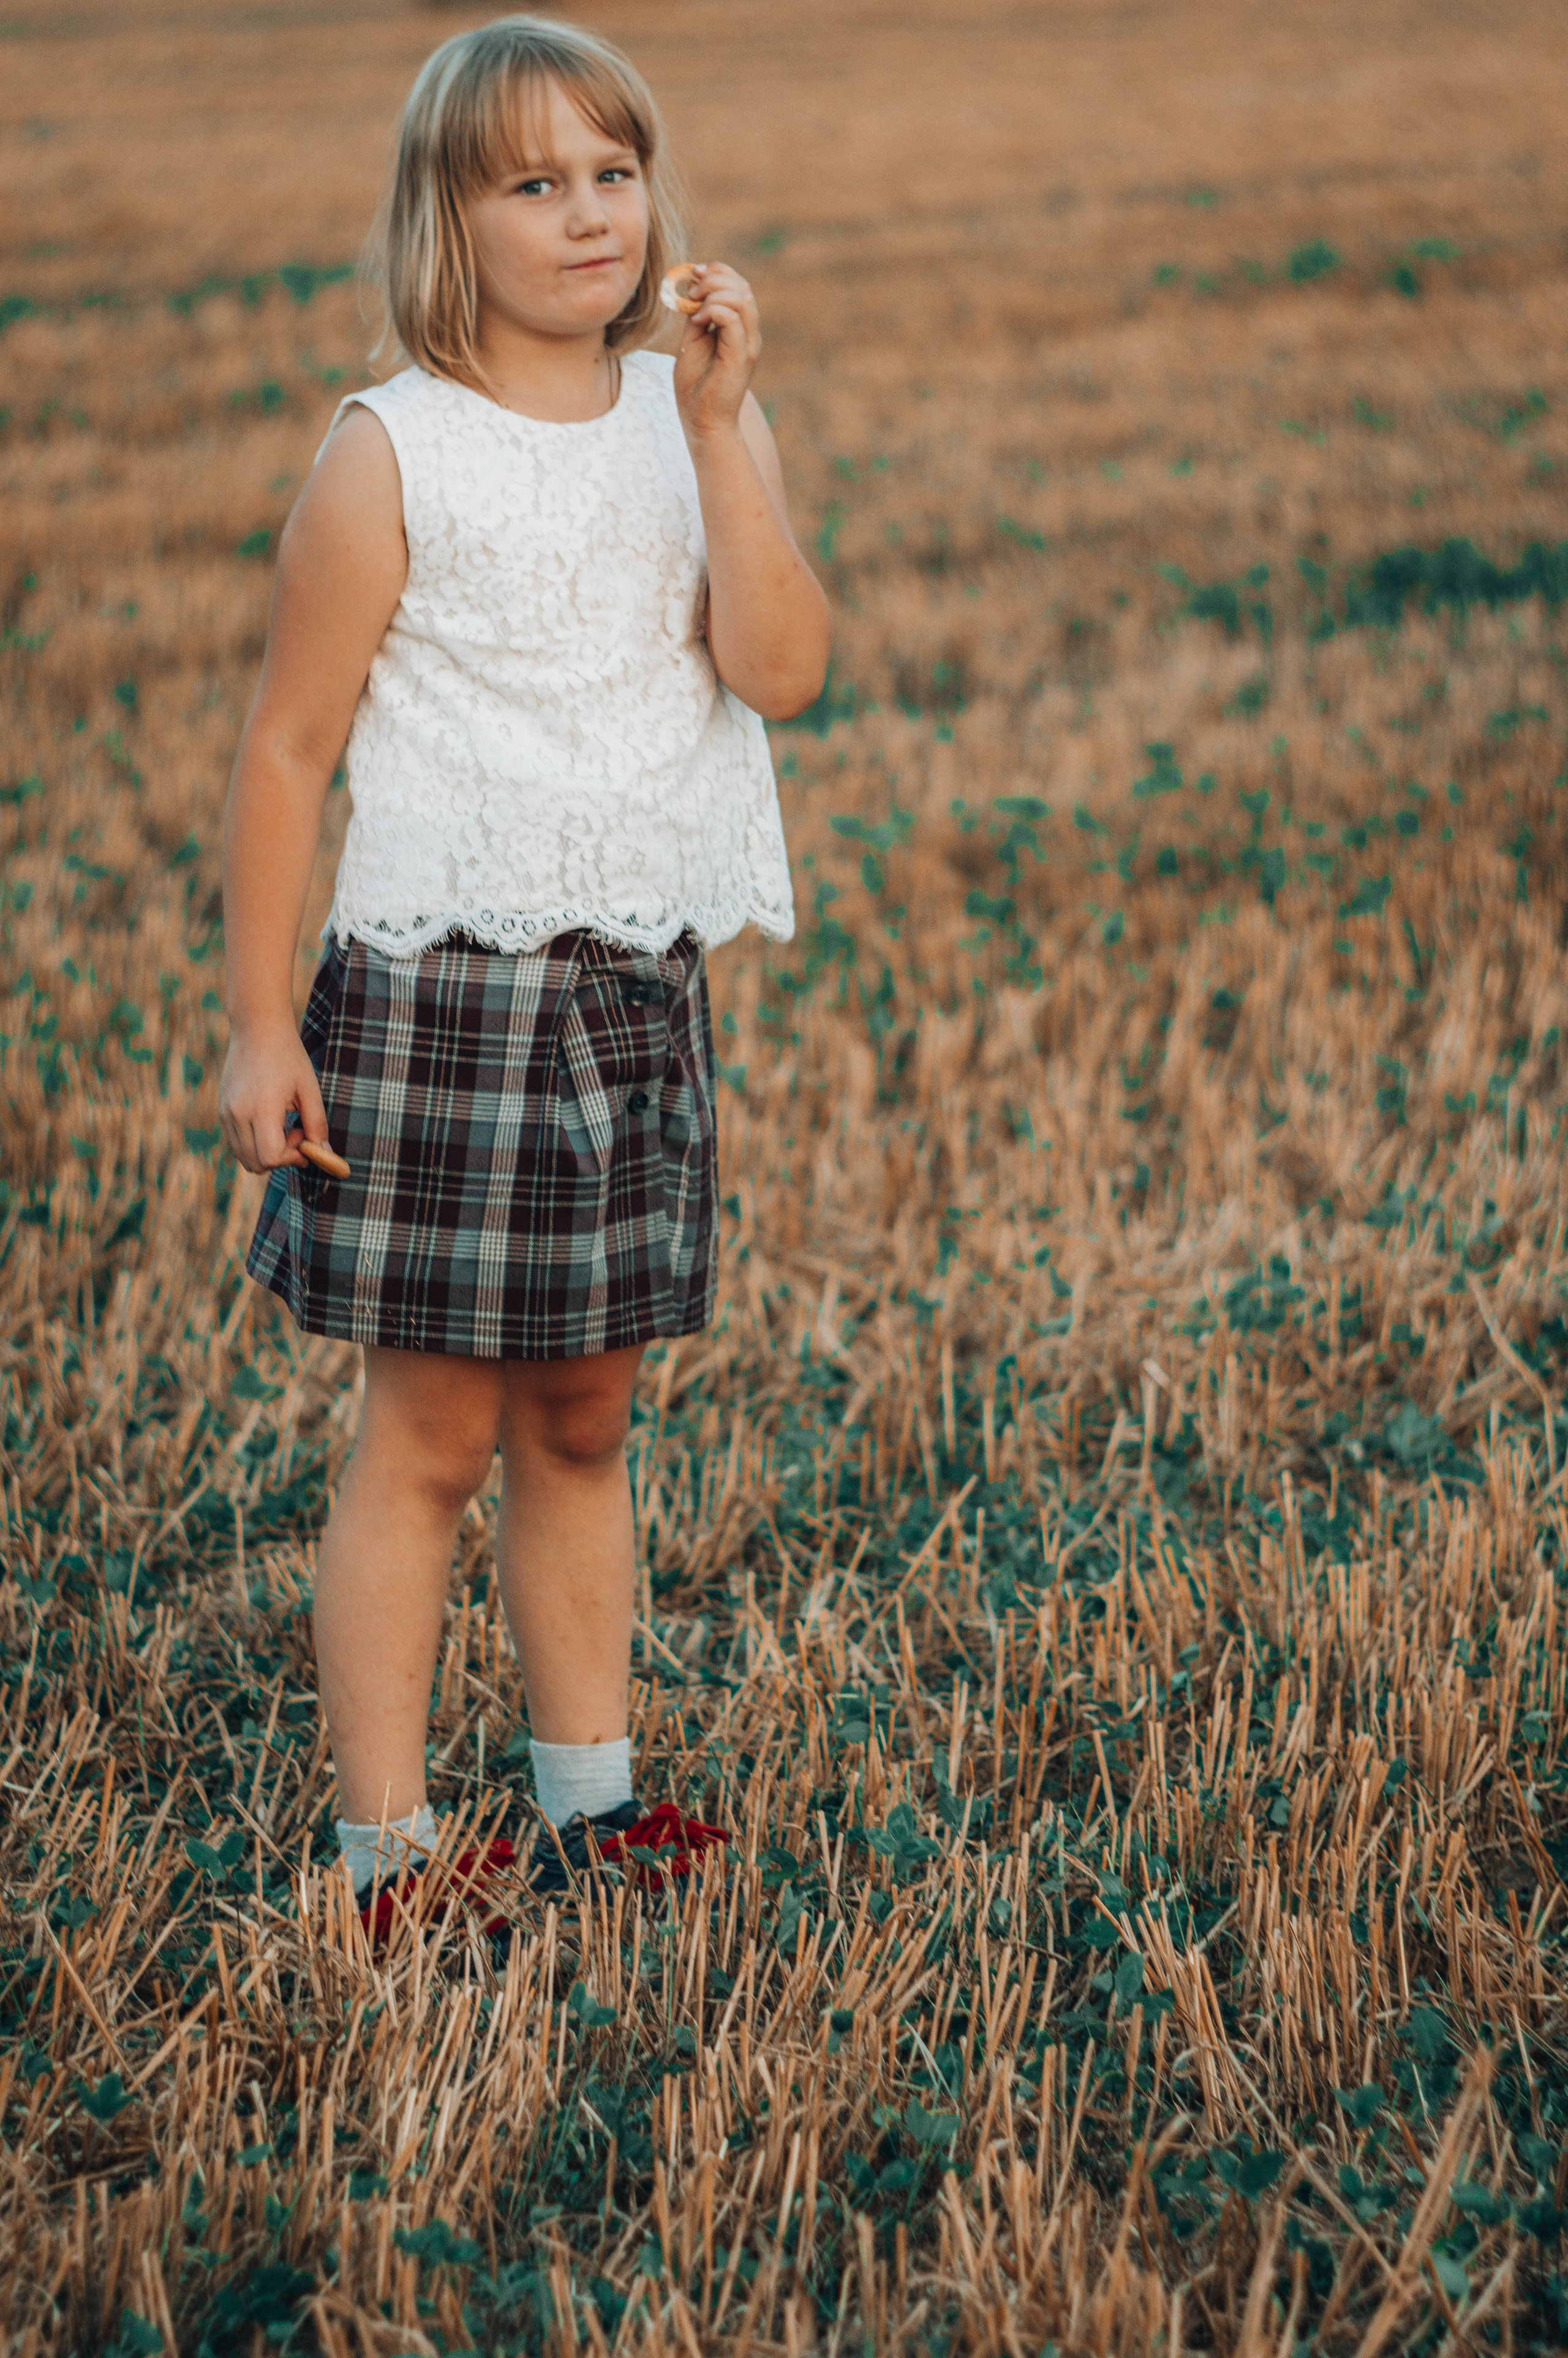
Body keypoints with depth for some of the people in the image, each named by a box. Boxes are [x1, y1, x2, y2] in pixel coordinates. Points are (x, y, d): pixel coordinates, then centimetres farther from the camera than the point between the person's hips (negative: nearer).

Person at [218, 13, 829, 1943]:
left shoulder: (700, 422, 4)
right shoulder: (391, 457, -9)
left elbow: (781, 673, -11)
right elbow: (286, 748, -7)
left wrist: (718, 424, -17)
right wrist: (259, 1024, -9)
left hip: (641, 990, 5)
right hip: (441, 990, -4)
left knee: (584, 1420, 15)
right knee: (431, 1435, 0)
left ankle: (588, 1805, 27)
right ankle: (386, 1853, 9)